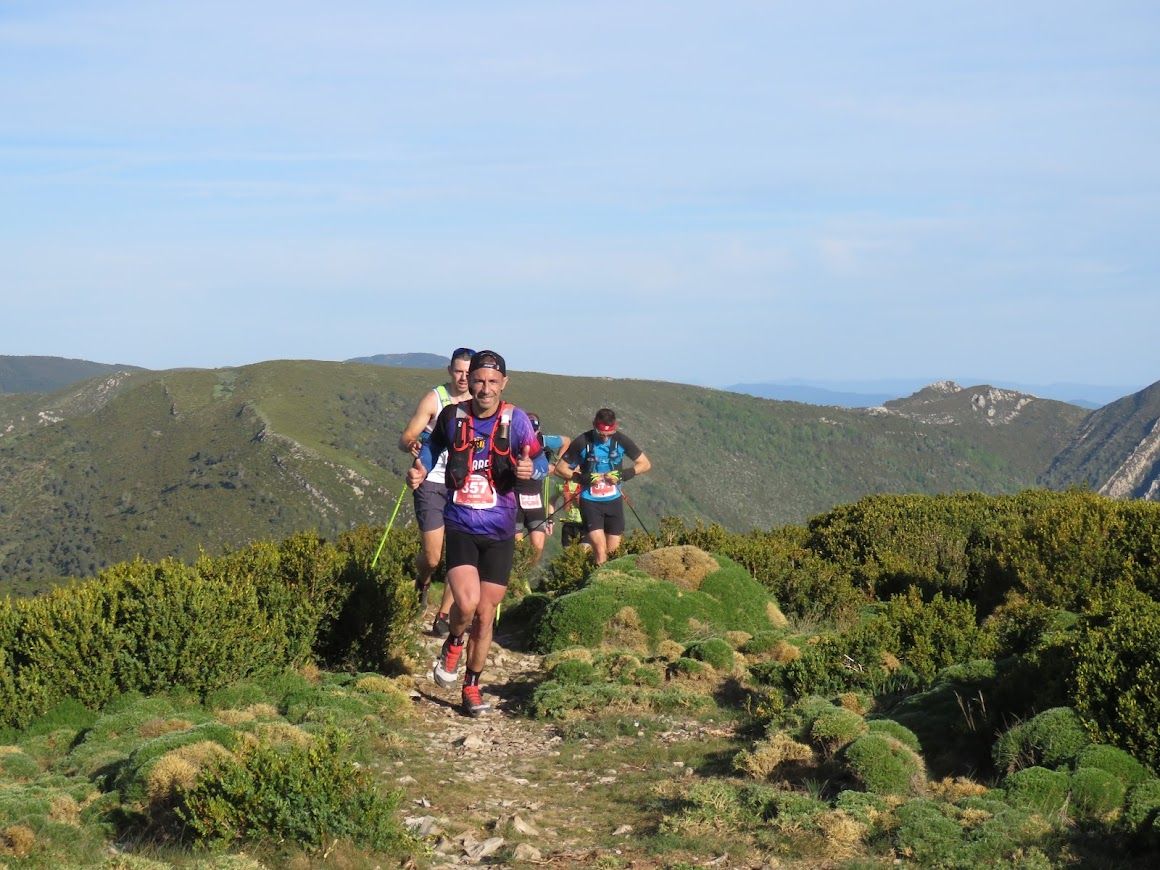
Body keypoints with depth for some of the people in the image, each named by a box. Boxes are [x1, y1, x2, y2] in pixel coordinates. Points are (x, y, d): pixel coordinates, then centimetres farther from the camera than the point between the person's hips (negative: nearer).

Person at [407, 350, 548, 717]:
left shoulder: (514, 419, -6)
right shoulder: (452, 416, -3)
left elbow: (542, 463, -2)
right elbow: (433, 444, 16)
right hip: (460, 528, -1)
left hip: (499, 533, 1)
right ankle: (453, 643, 13)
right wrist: (420, 469, -4)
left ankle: (472, 686, 27)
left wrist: (530, 469, -25)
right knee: (466, 604, -21)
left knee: (485, 616, 7)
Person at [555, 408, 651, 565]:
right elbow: (560, 468, -3)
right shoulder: (582, 442, -11)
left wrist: (624, 474, -13)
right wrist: (582, 478, -18)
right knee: (600, 550, -16)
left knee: (614, 551, 6)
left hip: (614, 500, 3)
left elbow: (645, 464, 3)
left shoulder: (621, 441, -5)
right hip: (590, 502, -3)